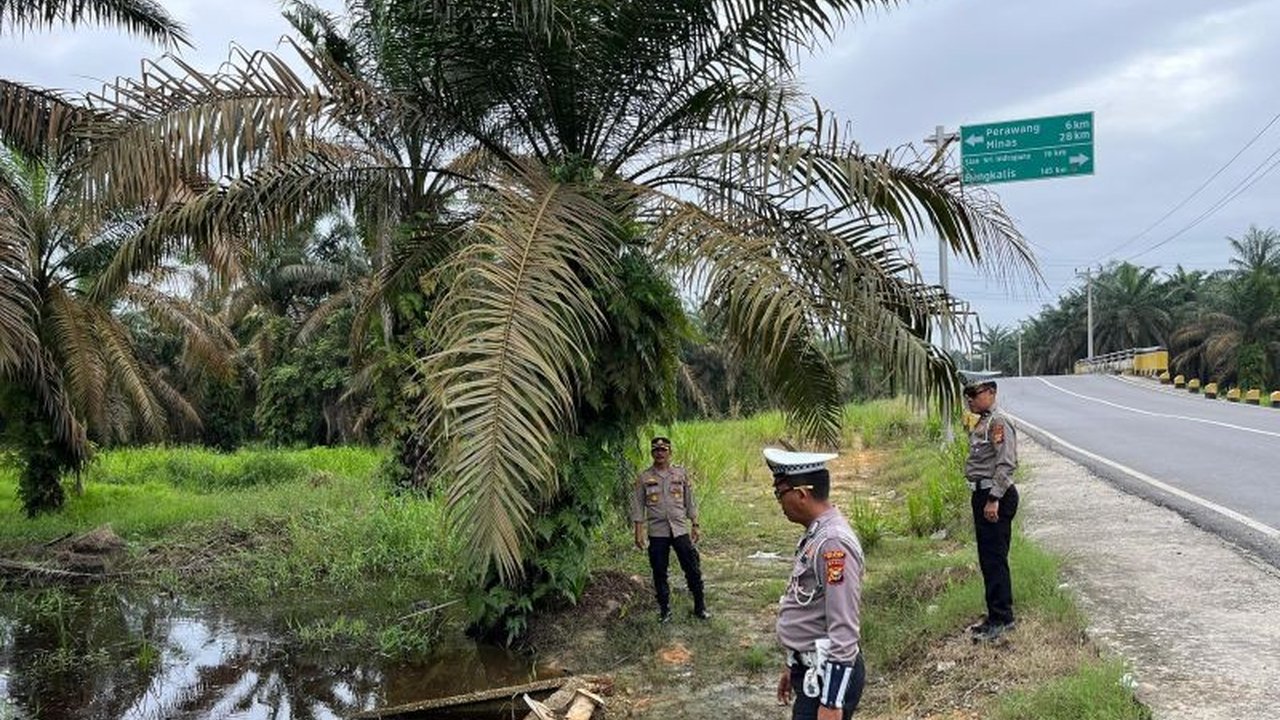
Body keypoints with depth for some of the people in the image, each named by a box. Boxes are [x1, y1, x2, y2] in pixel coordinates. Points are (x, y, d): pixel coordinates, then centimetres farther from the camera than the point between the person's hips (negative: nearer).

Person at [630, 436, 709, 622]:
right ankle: (664, 610, 21)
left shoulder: (681, 474, 4)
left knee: (693, 569, 1)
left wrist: (695, 525, 5)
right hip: (657, 532, 0)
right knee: (659, 573, 6)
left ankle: (700, 607, 16)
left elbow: (690, 502, 9)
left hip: (680, 530, 0)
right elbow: (638, 506, 2)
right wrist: (639, 532, -3)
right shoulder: (644, 478, 1)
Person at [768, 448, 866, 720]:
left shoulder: (833, 544, -23)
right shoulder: (816, 536, 8)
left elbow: (843, 631, -25)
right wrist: (793, 667, 23)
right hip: (811, 671, 10)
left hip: (829, 676, -10)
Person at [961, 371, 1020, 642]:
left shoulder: (998, 422, -16)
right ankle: (995, 615, 24)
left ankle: (1001, 619, 3)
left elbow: (1006, 463, -22)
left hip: (995, 497, -10)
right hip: (982, 495, 10)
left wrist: (994, 499, -24)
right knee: (987, 558, 15)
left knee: (995, 558, -5)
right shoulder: (982, 423, 15)